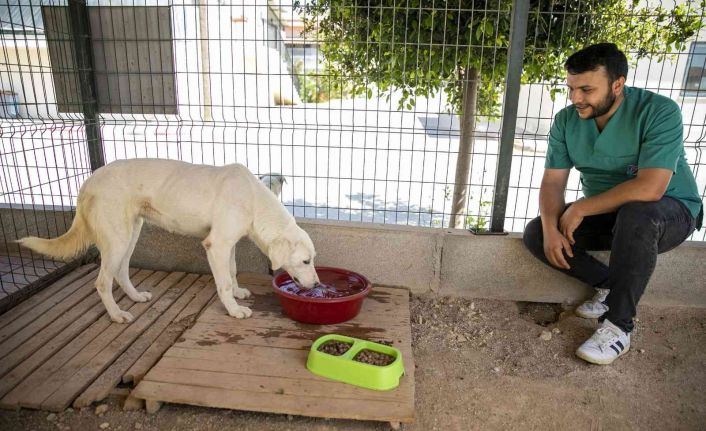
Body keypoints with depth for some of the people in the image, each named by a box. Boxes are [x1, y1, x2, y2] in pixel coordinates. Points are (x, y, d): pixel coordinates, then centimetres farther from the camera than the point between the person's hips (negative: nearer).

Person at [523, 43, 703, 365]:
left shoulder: (659, 112, -24)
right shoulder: (567, 120, -8)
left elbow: (649, 188, -34)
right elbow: (552, 182, -9)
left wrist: (581, 208, -26)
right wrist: (550, 228, -26)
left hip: (669, 213, -5)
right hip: (606, 214, 5)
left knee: (636, 214, -40)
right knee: (535, 234, -14)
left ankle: (618, 327, -25)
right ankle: (611, 285, 1)